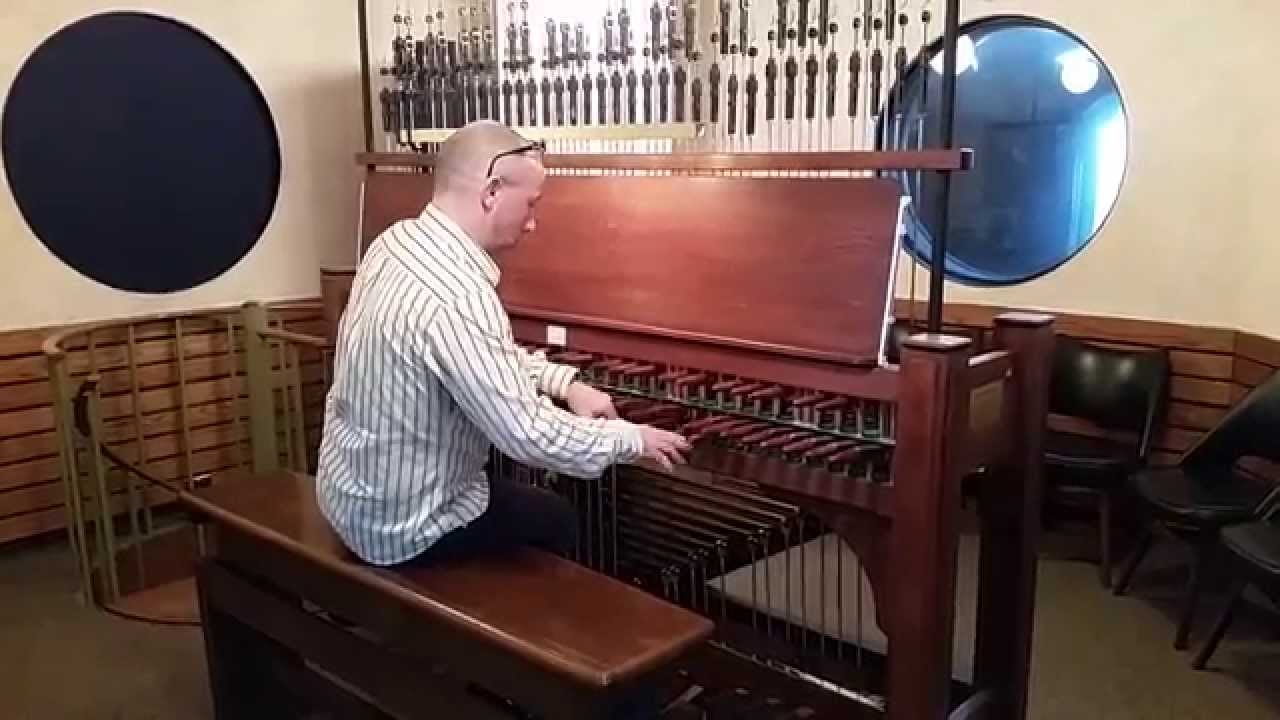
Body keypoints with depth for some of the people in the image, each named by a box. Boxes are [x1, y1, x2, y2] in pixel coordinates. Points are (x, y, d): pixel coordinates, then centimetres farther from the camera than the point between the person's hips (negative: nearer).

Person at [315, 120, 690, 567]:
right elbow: (531, 437, -30)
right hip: (403, 525, -8)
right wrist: (632, 439, -14)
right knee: (557, 521, 17)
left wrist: (566, 383, 3)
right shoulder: (457, 299, -32)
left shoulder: (400, 242, -3)